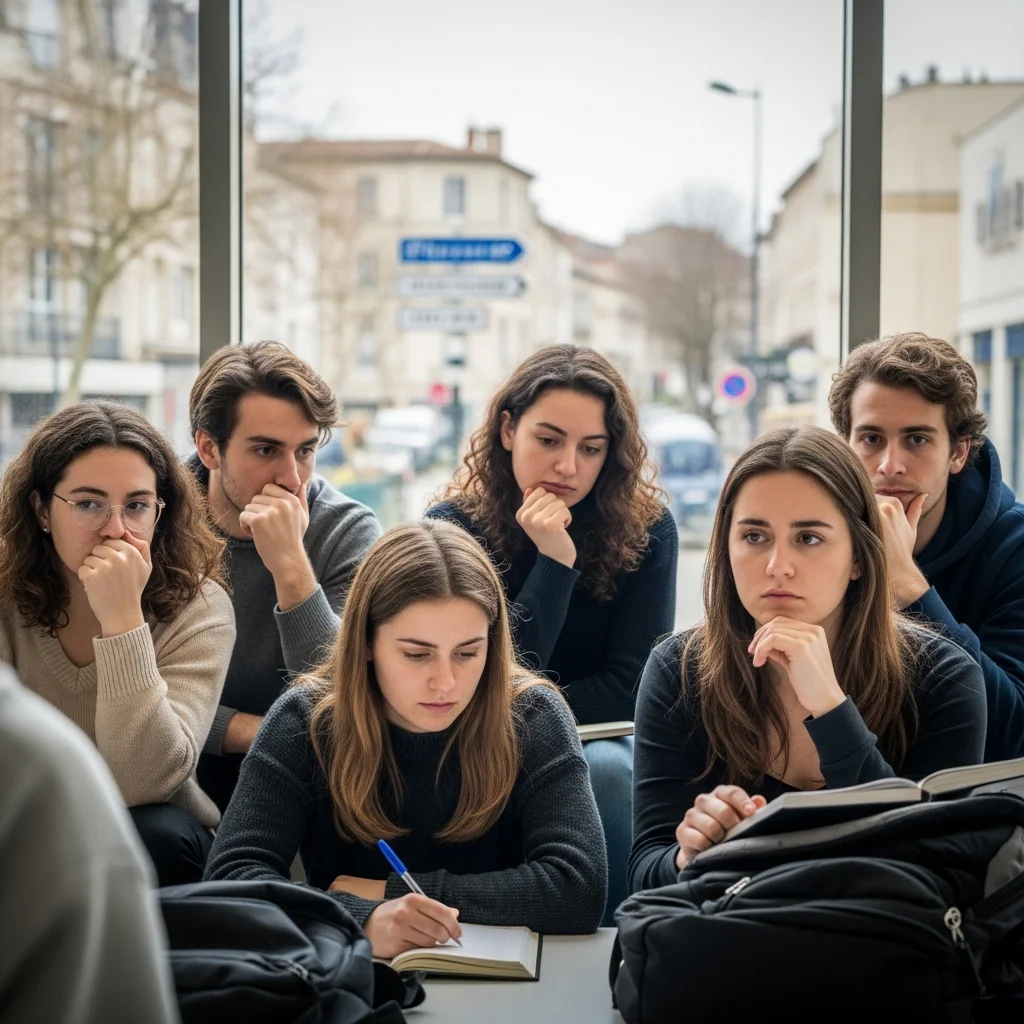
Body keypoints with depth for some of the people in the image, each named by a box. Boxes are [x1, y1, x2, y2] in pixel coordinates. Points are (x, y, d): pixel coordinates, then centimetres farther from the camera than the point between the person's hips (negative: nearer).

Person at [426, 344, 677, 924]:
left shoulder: (646, 530, -8)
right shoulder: (451, 529, -9)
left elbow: (631, 686, -8)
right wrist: (554, 562, -24)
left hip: (605, 745, 1)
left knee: (603, 769, -32)